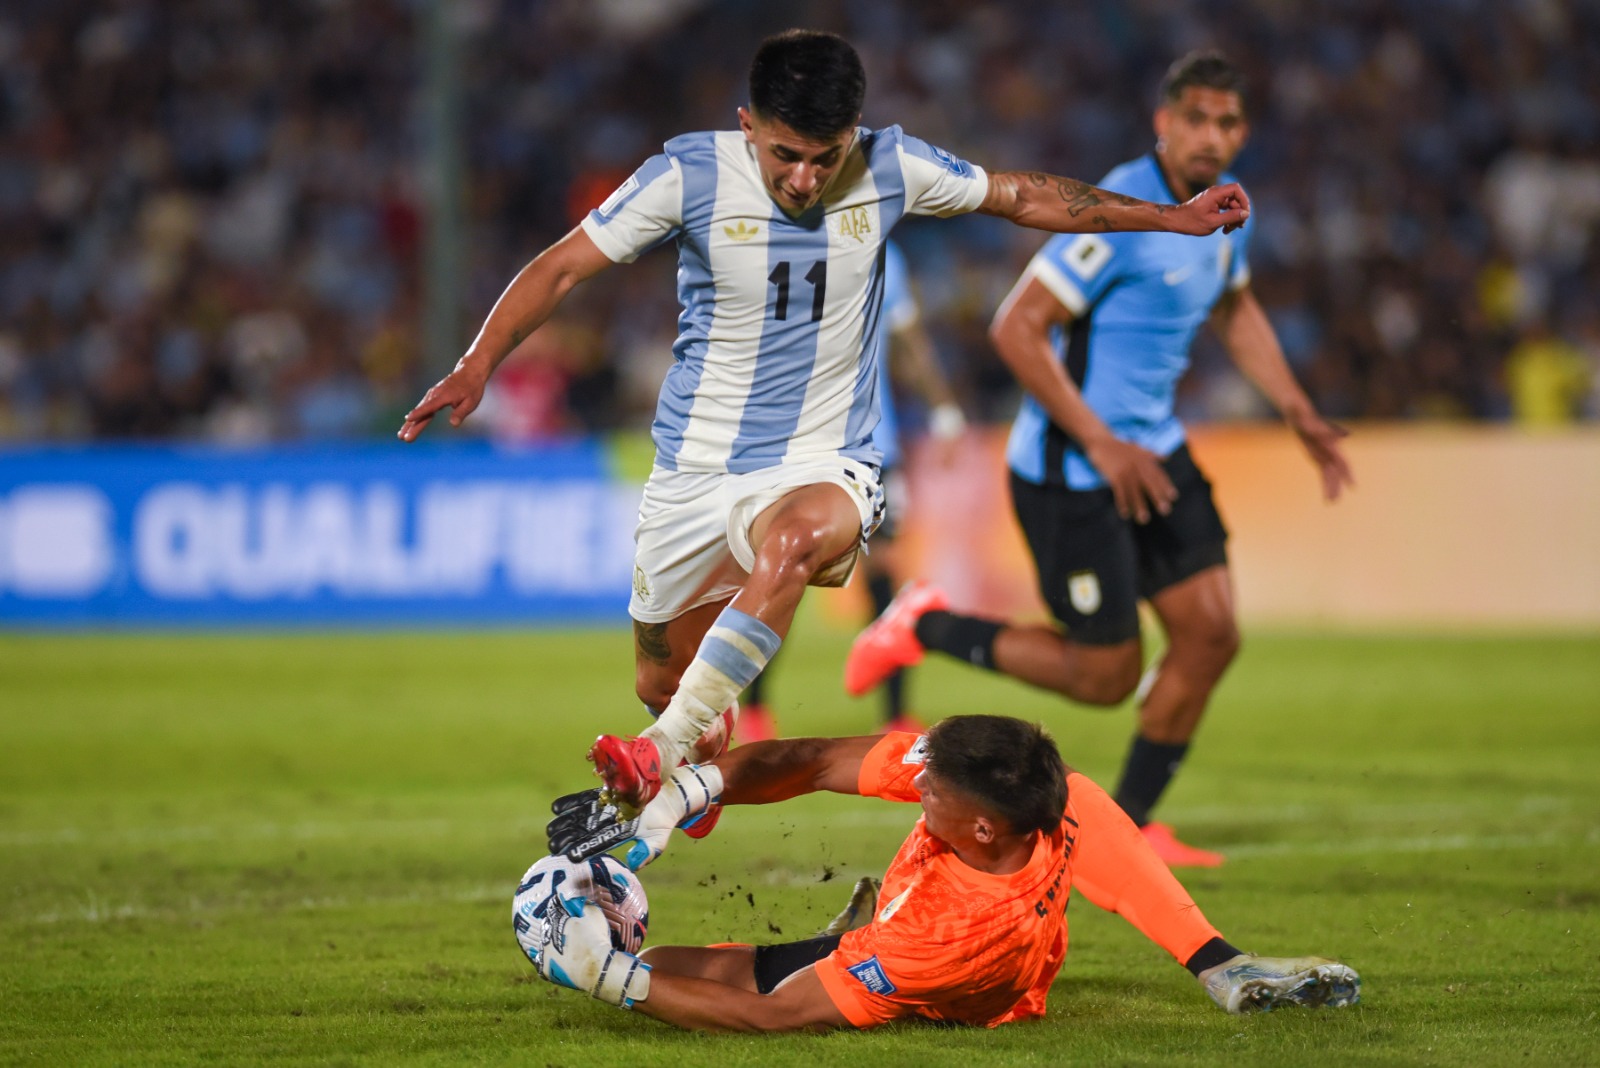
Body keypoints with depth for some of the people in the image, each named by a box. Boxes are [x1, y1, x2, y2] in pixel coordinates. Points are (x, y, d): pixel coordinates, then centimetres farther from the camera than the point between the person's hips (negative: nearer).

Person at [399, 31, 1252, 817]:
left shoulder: (889, 168, -5)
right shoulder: (690, 174, -11)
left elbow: (1026, 197, 10)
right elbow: (562, 268, -8)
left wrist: (1172, 217, 11)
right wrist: (478, 365, -21)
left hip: (822, 467, -1)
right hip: (695, 466, 1)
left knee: (798, 538, -37)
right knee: (660, 679, 8)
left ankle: (664, 751, -39)